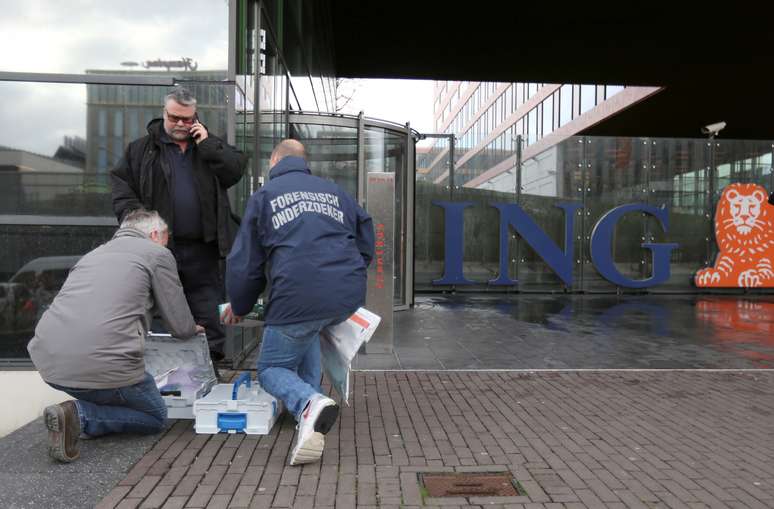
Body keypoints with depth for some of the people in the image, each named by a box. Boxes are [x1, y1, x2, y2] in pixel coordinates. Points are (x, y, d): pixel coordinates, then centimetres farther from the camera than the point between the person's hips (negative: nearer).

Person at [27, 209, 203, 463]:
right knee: (156, 417, 16)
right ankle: (80, 415, -6)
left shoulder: (93, 253, 25)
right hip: (102, 364, -7)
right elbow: (181, 327, 4)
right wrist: (193, 328, 29)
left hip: (47, 361, 7)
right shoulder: (157, 254, 6)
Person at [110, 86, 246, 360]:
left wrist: (206, 145, -6)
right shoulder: (141, 148, 8)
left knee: (207, 305, 7)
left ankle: (211, 359, 18)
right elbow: (121, 185, 5)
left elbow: (236, 170, 0)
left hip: (202, 247, 1)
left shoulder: (210, 145, 13)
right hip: (159, 243, -1)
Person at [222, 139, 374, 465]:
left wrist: (239, 307, 27)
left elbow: (245, 260, 11)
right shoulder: (335, 191, 23)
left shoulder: (264, 195, 13)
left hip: (300, 297, -5)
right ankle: (310, 395, 23)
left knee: (272, 369, 14)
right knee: (308, 328, 36)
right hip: (350, 297, 5)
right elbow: (366, 245, 25)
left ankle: (309, 403, -18)